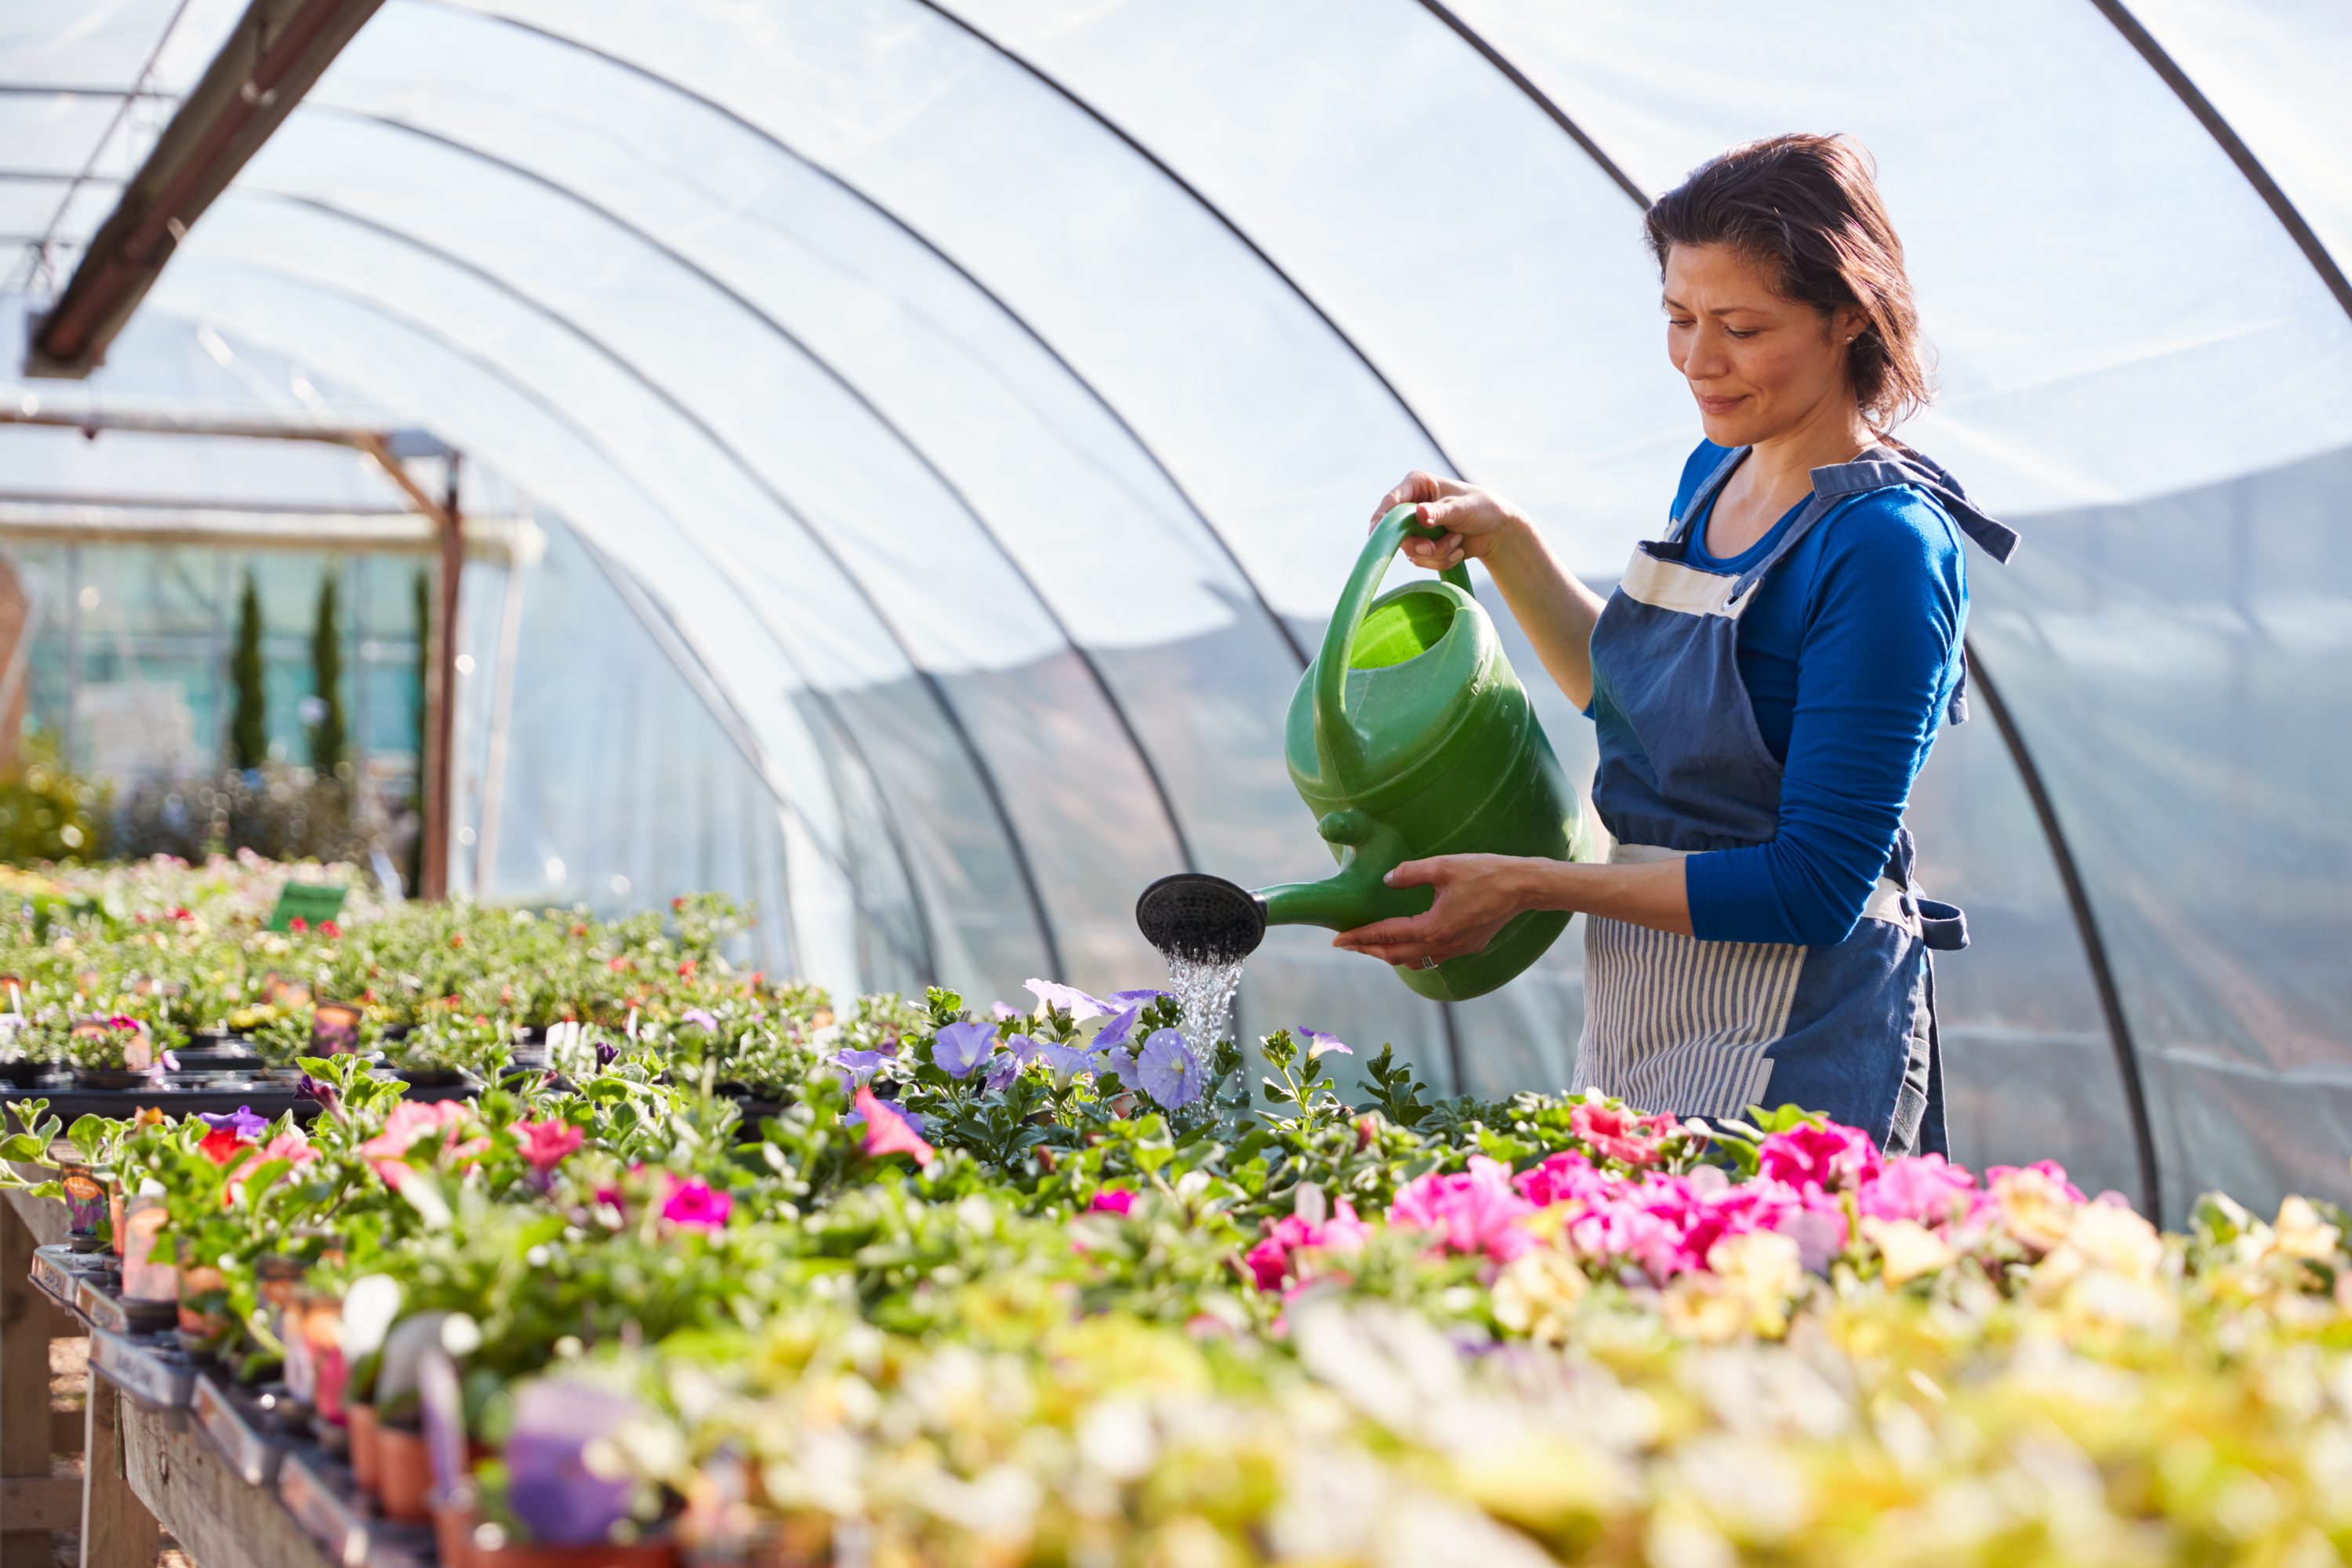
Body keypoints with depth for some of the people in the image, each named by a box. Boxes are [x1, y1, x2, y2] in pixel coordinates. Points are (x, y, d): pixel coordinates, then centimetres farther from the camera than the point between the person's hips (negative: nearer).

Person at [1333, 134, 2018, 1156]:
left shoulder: (1886, 547, -19)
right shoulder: (1717, 470, 6)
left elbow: (1817, 885, -22)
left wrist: (1528, 886, -20)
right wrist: (1499, 541, 9)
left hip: (1786, 1047, -8)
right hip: (1638, 1014, 8)